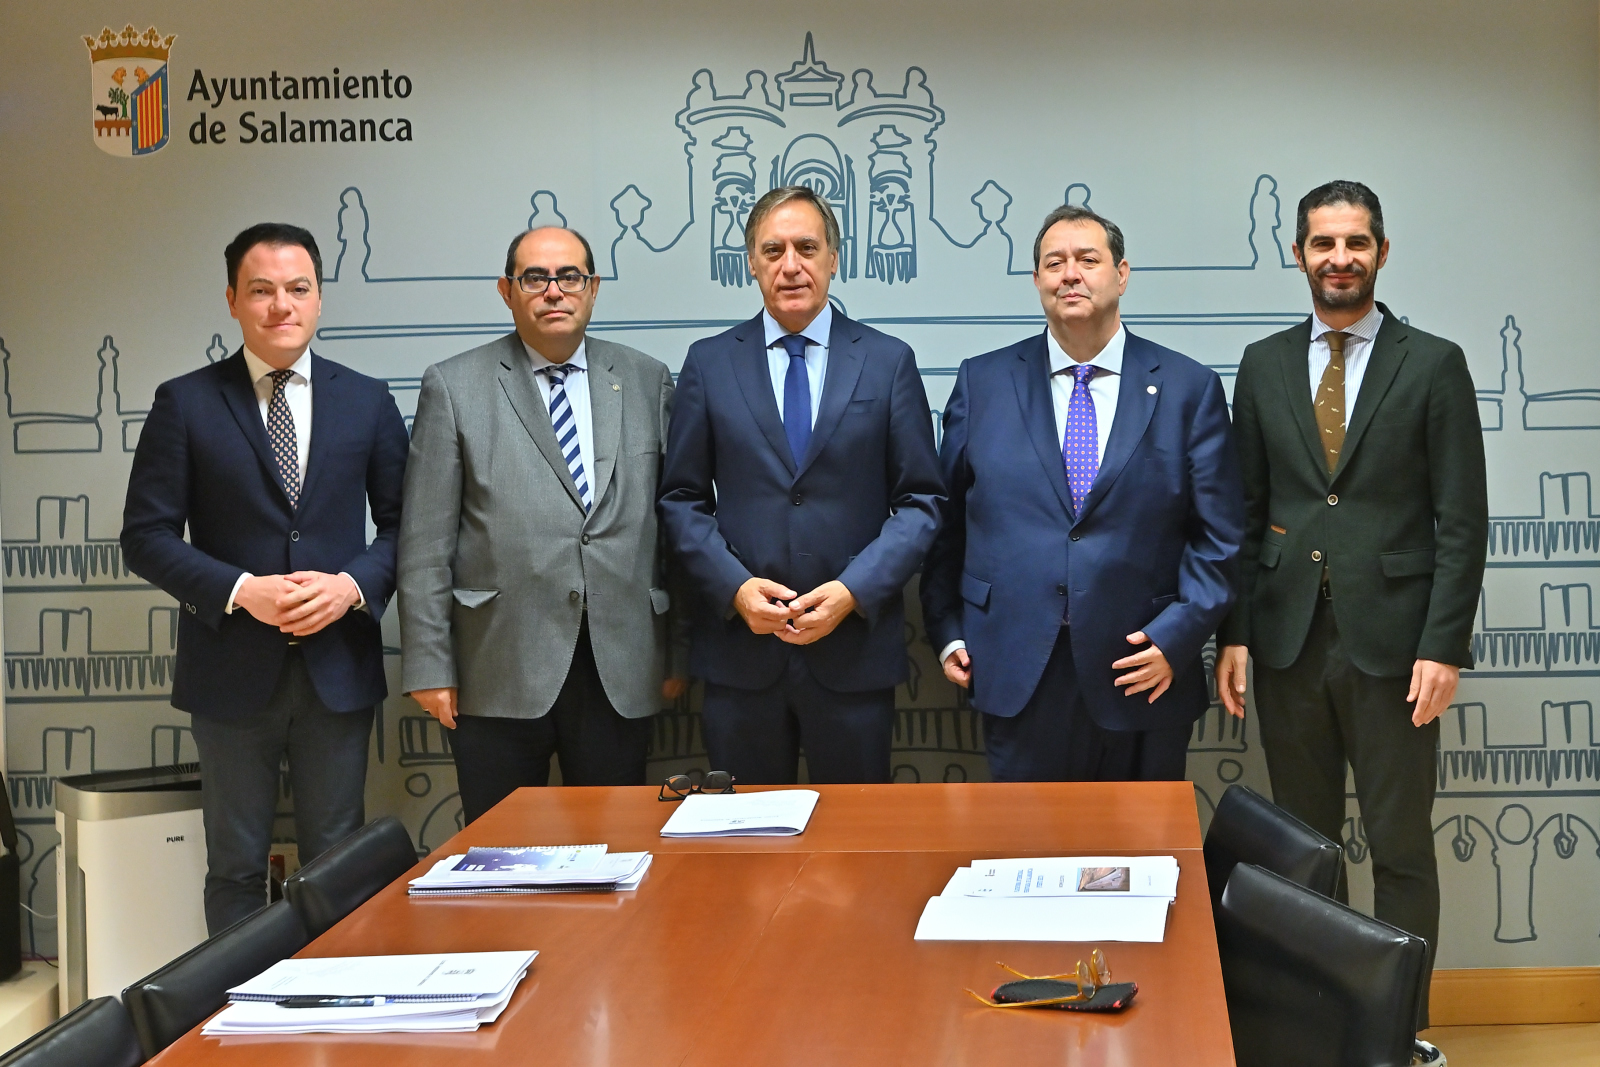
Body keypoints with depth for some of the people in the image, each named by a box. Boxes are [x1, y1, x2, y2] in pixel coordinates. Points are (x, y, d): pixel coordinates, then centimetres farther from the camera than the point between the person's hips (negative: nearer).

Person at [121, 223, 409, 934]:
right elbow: (146, 536, -3)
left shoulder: (367, 401, 6)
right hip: (232, 669, -1)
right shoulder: (185, 403, -1)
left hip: (339, 666, 1)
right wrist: (241, 591, -16)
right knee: (236, 867, 9)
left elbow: (401, 523, 7)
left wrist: (353, 584, -12)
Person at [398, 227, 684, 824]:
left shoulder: (647, 383, 11)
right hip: (499, 673, -2)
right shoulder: (453, 387, 3)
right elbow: (425, 543, 0)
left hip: (621, 671, 2)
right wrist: (428, 666, -5)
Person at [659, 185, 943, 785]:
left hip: (854, 646, 0)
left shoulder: (889, 362, 4)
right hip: (740, 647, 1)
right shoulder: (709, 363, 6)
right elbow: (682, 500, 6)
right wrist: (735, 587, -9)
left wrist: (853, 591, -11)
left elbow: (920, 501, 2)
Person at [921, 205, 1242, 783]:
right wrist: (947, 630, 3)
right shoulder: (982, 382, 6)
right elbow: (945, 518, 10)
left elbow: (1218, 534, 1)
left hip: (1144, 674, 0)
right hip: (1017, 676, 0)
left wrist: (1177, 636, -9)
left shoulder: (1189, 388, 3)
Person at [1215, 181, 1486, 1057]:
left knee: (1400, 847, 4)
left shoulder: (1433, 365, -1)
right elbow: (1245, 509, 9)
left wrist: (1443, 647, -11)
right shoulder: (1264, 365, 8)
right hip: (1288, 639, 3)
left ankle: (1401, 1026, 14)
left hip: (1390, 641, -3)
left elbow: (1461, 519, -4)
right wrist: (1233, 633, 2)